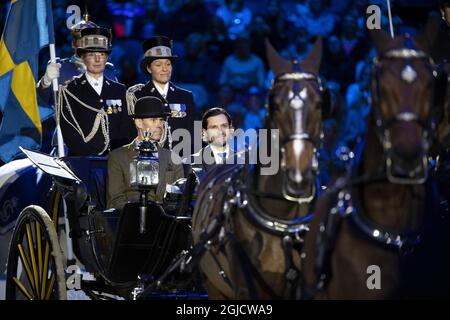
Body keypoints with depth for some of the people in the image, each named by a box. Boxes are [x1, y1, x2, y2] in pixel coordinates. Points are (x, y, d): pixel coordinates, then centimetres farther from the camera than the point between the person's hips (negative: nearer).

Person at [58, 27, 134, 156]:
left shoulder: (119, 91, 17)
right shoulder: (69, 91, 7)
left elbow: (128, 131, 13)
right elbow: (68, 132, -1)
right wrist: (92, 155, -11)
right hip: (81, 160, -2)